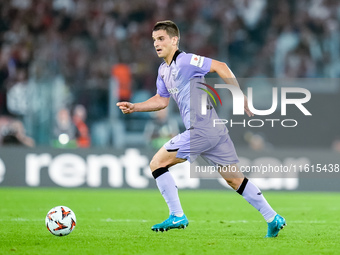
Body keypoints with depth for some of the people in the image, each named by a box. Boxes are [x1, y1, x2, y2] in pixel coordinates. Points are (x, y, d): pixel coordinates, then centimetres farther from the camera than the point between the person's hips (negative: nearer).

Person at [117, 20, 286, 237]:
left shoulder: (185, 61, -10)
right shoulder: (163, 71, 18)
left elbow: (220, 66, -12)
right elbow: (161, 100, 28)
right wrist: (134, 107, 16)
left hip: (201, 130, -9)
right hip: (215, 130, 9)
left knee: (157, 163, -3)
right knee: (235, 179, 12)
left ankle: (177, 216, 0)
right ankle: (273, 219, 13)